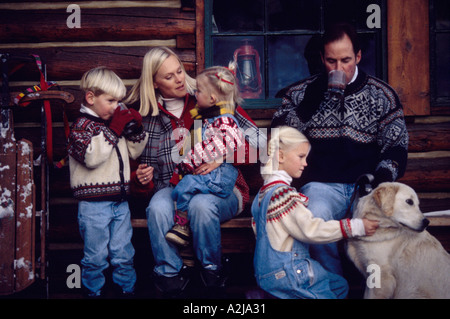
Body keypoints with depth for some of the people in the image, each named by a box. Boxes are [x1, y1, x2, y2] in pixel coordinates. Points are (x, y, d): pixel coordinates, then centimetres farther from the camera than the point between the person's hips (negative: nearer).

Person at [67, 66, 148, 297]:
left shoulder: (115, 122, 13)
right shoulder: (82, 125, -9)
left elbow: (133, 152, 21)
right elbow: (91, 157, -25)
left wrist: (136, 129, 5)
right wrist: (113, 130, -22)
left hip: (120, 201, 6)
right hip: (94, 204, -6)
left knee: (123, 253, 15)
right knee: (96, 256, 6)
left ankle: (127, 288, 30)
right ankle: (94, 291, 24)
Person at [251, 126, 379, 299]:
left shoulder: (263, 192, 11)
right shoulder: (283, 193, -21)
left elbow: (257, 230, 19)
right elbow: (311, 229, -24)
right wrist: (356, 226, -20)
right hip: (285, 275, -10)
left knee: (340, 285, 17)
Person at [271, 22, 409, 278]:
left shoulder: (382, 95, 10)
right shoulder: (302, 92, 11)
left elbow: (396, 145, 8)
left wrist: (382, 177, -12)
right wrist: (309, 103, -9)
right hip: (322, 183, 0)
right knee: (315, 217, -35)